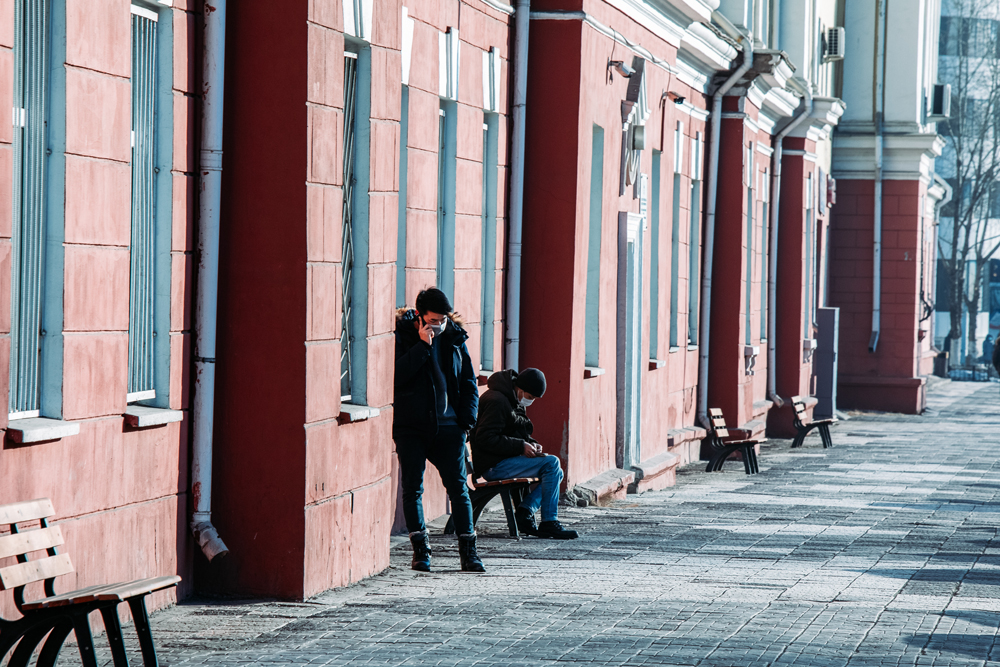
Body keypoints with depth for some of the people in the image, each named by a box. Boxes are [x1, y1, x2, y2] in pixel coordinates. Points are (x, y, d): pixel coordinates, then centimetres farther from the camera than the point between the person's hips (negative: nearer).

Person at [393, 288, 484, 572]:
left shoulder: (454, 338, 8)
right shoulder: (402, 336, -3)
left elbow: (469, 382, 15)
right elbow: (397, 376, -17)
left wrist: (467, 419, 4)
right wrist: (422, 345, -20)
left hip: (447, 426, 2)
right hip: (411, 426, -2)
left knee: (458, 486, 0)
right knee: (412, 488, -2)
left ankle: (468, 550, 5)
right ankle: (420, 550, 5)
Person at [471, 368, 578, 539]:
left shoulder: (514, 401, 18)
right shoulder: (497, 401, -16)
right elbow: (485, 438, -23)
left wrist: (531, 444, 4)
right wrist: (521, 446, -21)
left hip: (505, 461, 11)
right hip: (492, 466, -11)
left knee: (556, 472, 5)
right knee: (551, 463, -19)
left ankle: (525, 510, -8)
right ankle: (549, 523, -18)